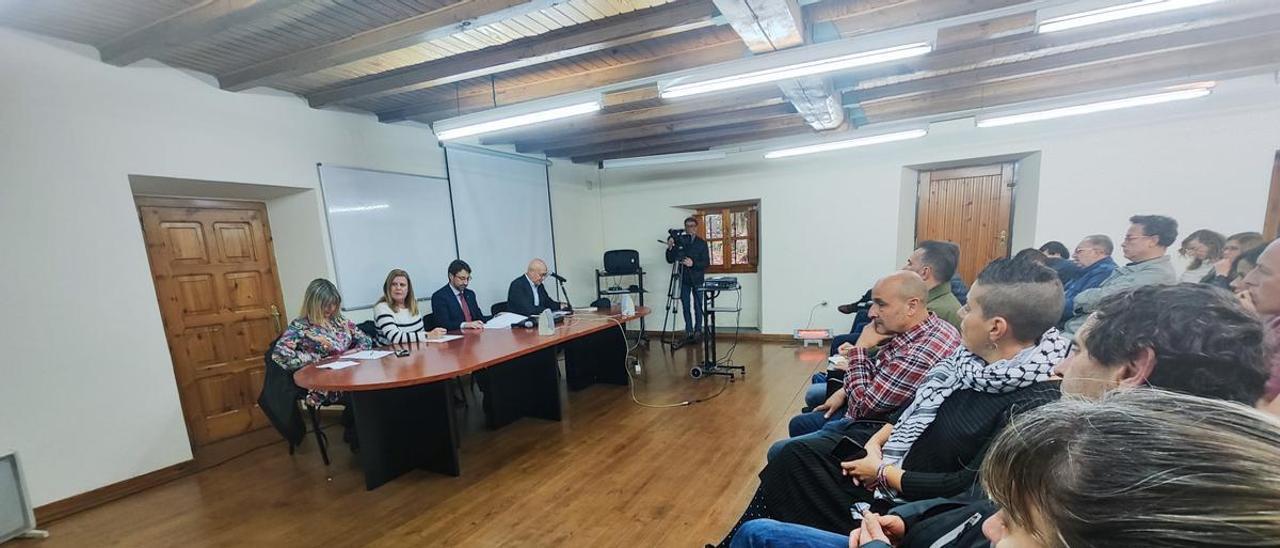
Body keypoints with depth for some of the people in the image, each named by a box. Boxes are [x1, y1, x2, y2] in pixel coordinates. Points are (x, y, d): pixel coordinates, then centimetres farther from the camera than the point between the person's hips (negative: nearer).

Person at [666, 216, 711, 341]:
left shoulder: (702, 243, -1)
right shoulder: (679, 241, -1)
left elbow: (706, 263, -5)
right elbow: (670, 261, -1)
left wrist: (693, 263, -21)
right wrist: (670, 248, -18)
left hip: (697, 279, -1)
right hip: (683, 279, 1)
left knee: (698, 306, 2)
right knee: (685, 306, 4)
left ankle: (698, 330, 13)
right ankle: (688, 330, 12)